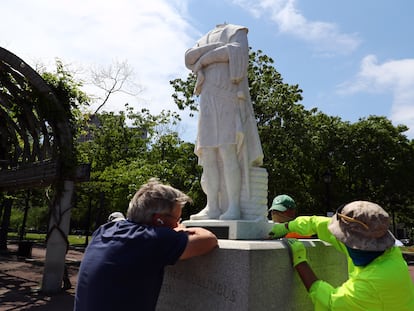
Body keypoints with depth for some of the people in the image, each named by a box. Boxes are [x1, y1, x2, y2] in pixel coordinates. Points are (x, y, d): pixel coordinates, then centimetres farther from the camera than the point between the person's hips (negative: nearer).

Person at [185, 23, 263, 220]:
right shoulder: (206, 40, 31)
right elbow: (190, 58, 10)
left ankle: (234, 207, -16)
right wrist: (216, 47, 1)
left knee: (227, 152, -17)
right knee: (208, 154, -5)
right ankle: (212, 207, -5)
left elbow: (237, 51, -9)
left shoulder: (237, 32, 16)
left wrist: (207, 57, 1)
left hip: (229, 100, -5)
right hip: (208, 103, 6)